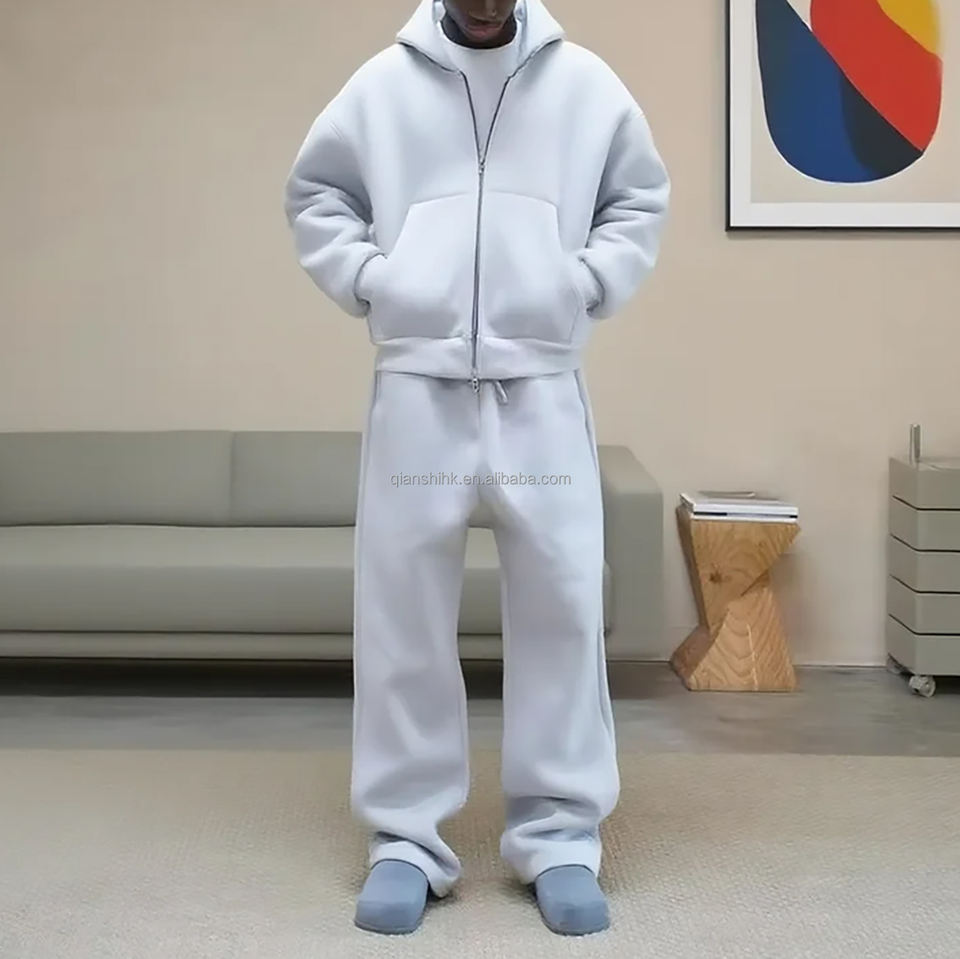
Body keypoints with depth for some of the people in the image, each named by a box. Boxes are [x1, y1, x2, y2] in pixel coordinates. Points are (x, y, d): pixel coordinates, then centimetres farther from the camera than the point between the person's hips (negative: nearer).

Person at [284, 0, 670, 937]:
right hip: (415, 387, 0)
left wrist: (586, 282, 1)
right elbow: (315, 194, 14)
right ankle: (406, 838, 11)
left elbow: (640, 200, 15)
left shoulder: (585, 82, 6)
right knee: (402, 613, 1)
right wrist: (368, 280, 0)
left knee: (562, 607, 0)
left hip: (543, 390, 0)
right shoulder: (383, 82, 5)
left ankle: (559, 836, 10)